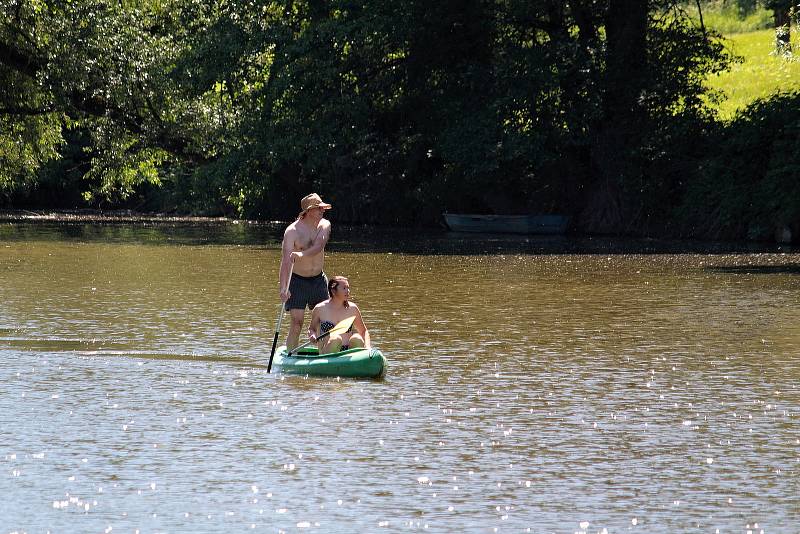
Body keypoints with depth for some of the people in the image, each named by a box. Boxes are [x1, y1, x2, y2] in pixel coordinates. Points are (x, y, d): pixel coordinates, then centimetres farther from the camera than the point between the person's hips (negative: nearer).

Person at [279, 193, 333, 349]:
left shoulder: (324, 225, -2)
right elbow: (285, 261, -24)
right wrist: (283, 288, -36)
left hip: (319, 280, 4)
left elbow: (318, 246, -22)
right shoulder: (292, 231, -16)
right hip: (297, 281, -4)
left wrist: (301, 255, -42)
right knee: (296, 322, -11)